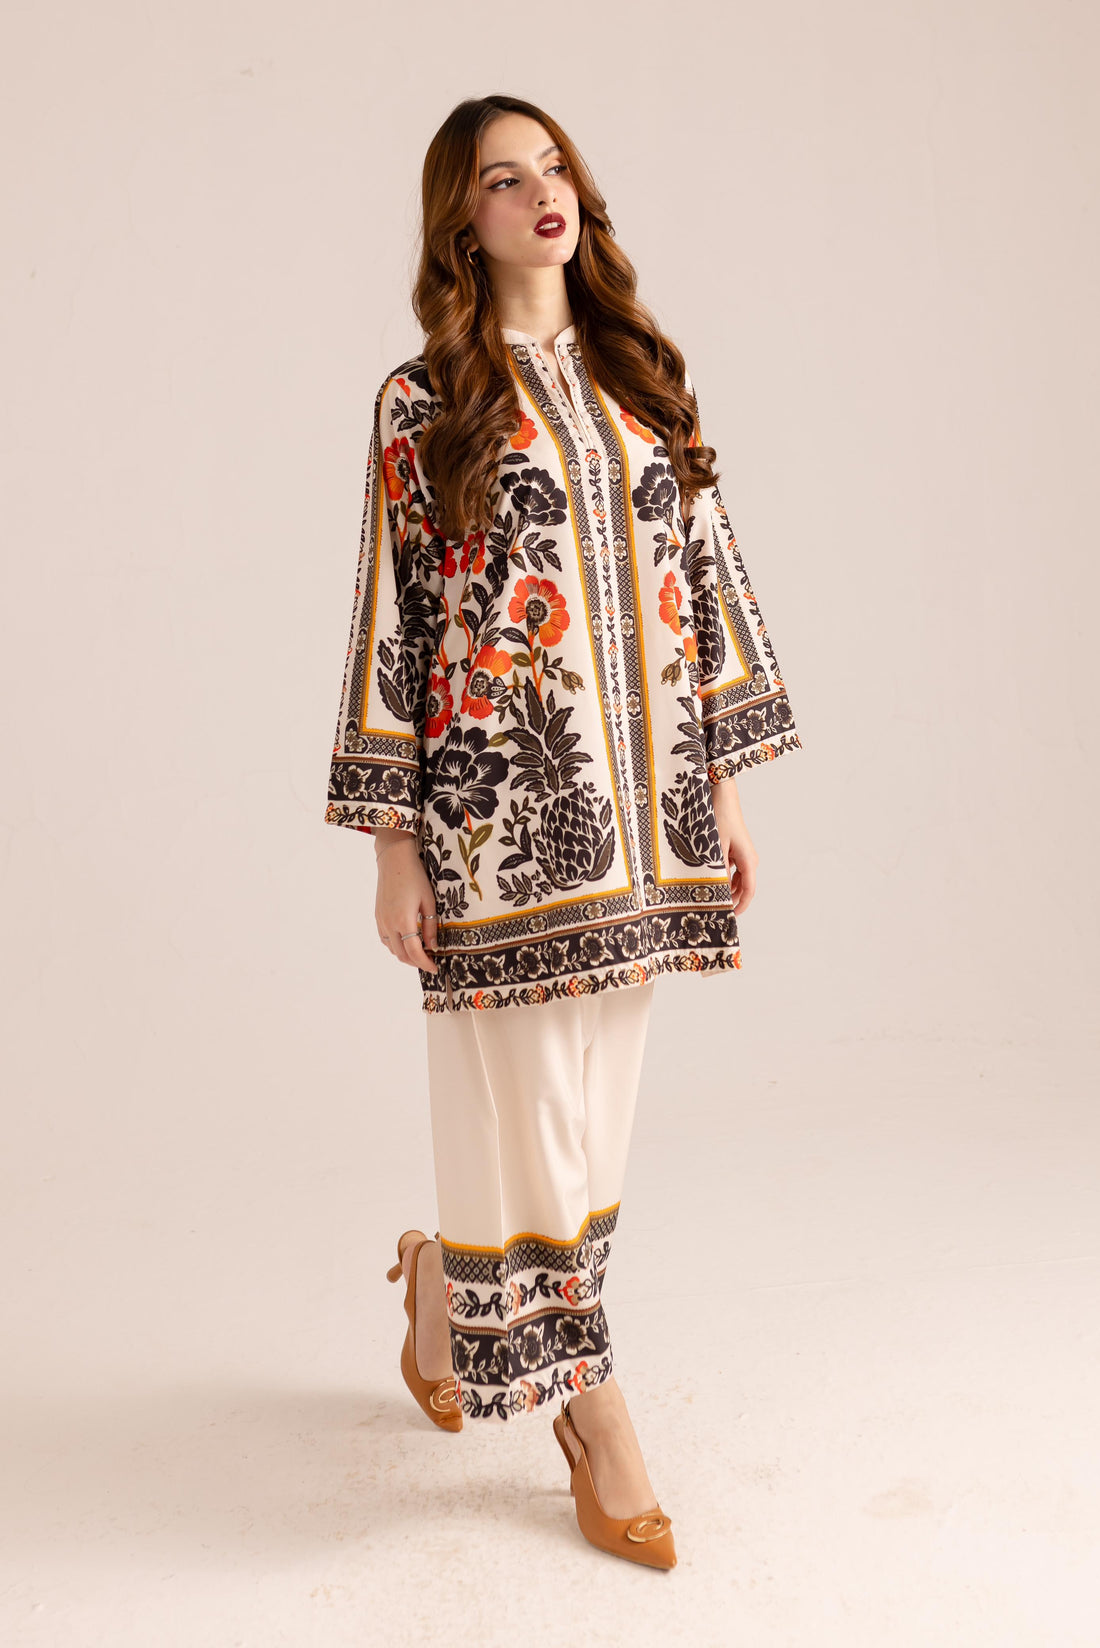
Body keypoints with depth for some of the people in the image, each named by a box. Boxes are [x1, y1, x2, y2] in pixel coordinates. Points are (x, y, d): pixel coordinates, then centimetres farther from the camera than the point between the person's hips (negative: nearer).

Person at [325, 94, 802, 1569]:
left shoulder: (644, 374, 13)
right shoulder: (423, 403, 1)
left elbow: (707, 573, 12)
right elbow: (389, 618, -2)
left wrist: (726, 782, 7)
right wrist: (395, 848, -5)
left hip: (641, 797, 5)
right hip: (498, 799, -4)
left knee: (597, 1100, 12)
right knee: (527, 1099, 1)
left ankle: (449, 1274, 39)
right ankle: (594, 1411, 20)